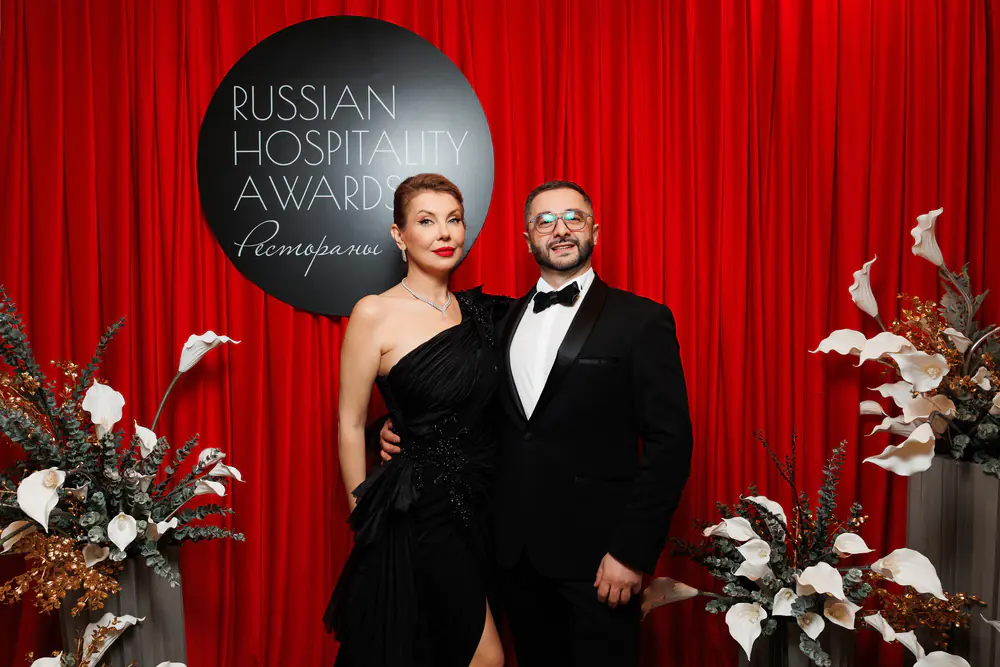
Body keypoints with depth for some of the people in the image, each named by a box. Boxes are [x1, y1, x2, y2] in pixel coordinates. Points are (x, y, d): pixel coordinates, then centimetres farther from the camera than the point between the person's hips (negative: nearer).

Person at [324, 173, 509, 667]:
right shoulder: (375, 314, -11)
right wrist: (363, 514, -5)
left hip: (480, 503, 6)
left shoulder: (479, 310, 6)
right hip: (421, 509, -6)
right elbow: (351, 425, -7)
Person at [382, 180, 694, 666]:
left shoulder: (641, 320, -6)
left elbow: (669, 441, -10)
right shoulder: (503, 321, 9)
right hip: (514, 549, 5)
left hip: (594, 554, -4)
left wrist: (632, 551, -14)